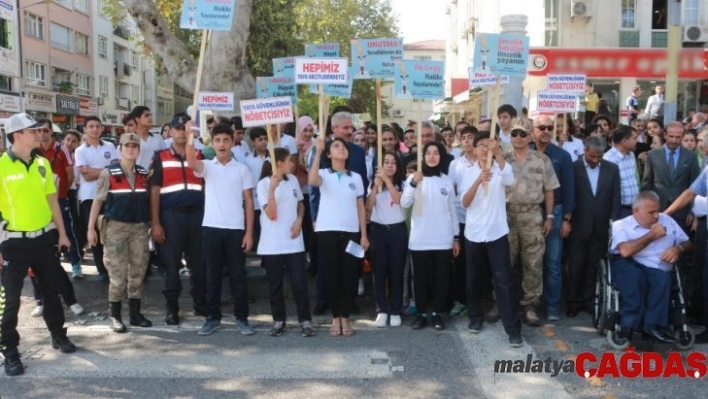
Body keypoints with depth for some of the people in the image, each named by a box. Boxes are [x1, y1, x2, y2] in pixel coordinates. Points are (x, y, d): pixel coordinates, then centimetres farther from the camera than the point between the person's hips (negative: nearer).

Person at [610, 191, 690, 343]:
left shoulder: (666, 220, 19)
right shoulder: (621, 225, 2)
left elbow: (687, 243, 23)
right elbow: (625, 251, -16)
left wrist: (678, 248, -3)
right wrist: (652, 235, -5)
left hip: (657, 269, 3)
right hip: (627, 267, -3)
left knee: (663, 278, -33)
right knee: (635, 275, -39)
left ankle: (652, 324, -30)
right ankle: (629, 324, -31)